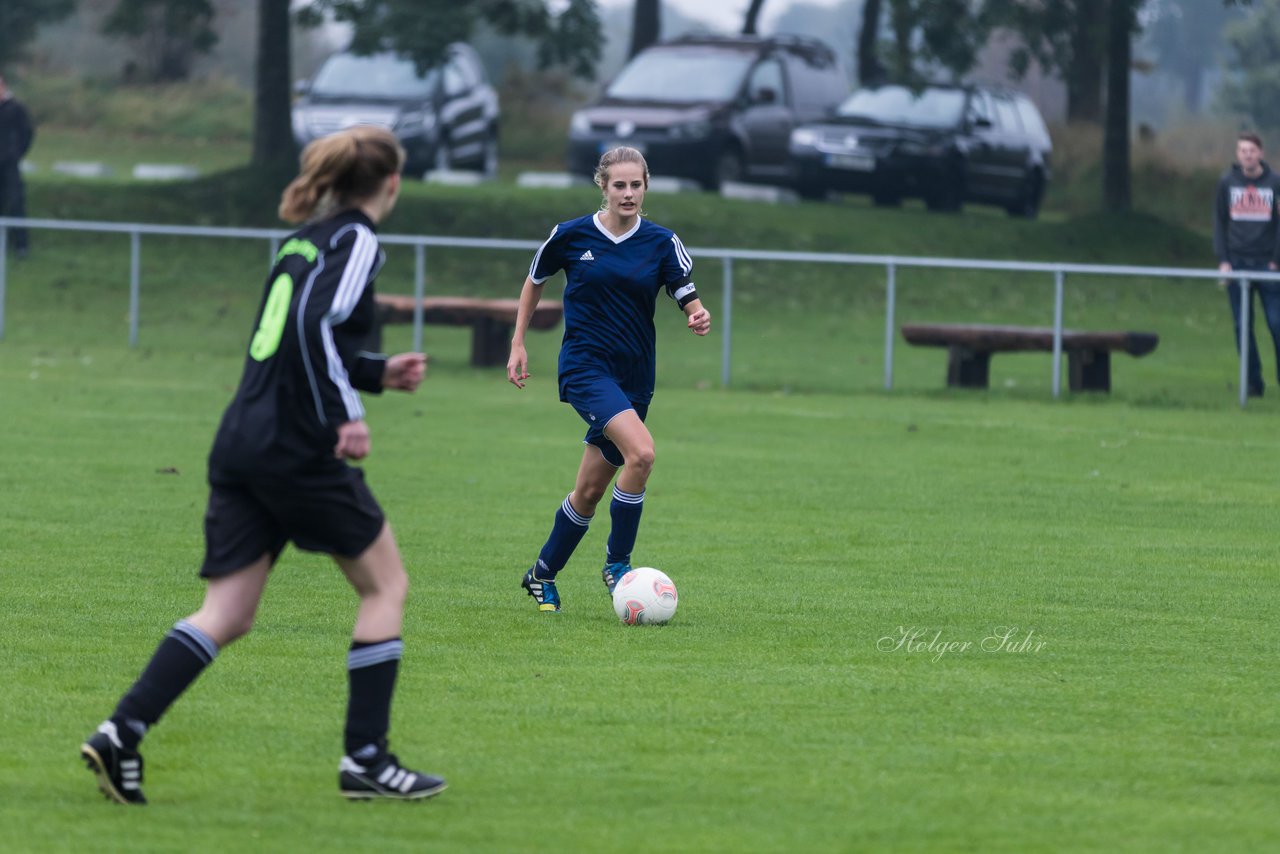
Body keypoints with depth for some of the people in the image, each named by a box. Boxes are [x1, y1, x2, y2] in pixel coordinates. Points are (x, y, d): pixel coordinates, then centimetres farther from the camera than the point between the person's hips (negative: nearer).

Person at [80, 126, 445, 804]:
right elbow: (317, 327, -21)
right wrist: (344, 416, -19)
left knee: (227, 614, 5)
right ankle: (366, 759, 6)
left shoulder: (306, 239, 19)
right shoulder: (356, 240, -6)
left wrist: (378, 373, 32)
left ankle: (122, 733, -9)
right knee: (385, 584, 7)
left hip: (241, 443, 8)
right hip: (298, 449, -8)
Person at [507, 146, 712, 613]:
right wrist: (518, 344, 10)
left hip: (634, 374, 4)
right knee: (641, 452, -27)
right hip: (585, 365, -4)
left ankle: (542, 574, 29)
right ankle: (616, 563, -13)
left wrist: (699, 317, -27)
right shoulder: (571, 235, -3)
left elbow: (689, 301, -4)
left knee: (590, 490, 9)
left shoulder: (661, 242, 0)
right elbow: (534, 281, 13)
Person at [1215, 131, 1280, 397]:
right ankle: (1253, 382, 6)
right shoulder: (1227, 182, 6)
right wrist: (1223, 260, -1)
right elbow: (1219, 222, 8)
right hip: (1237, 262, 2)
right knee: (1243, 326, 1)